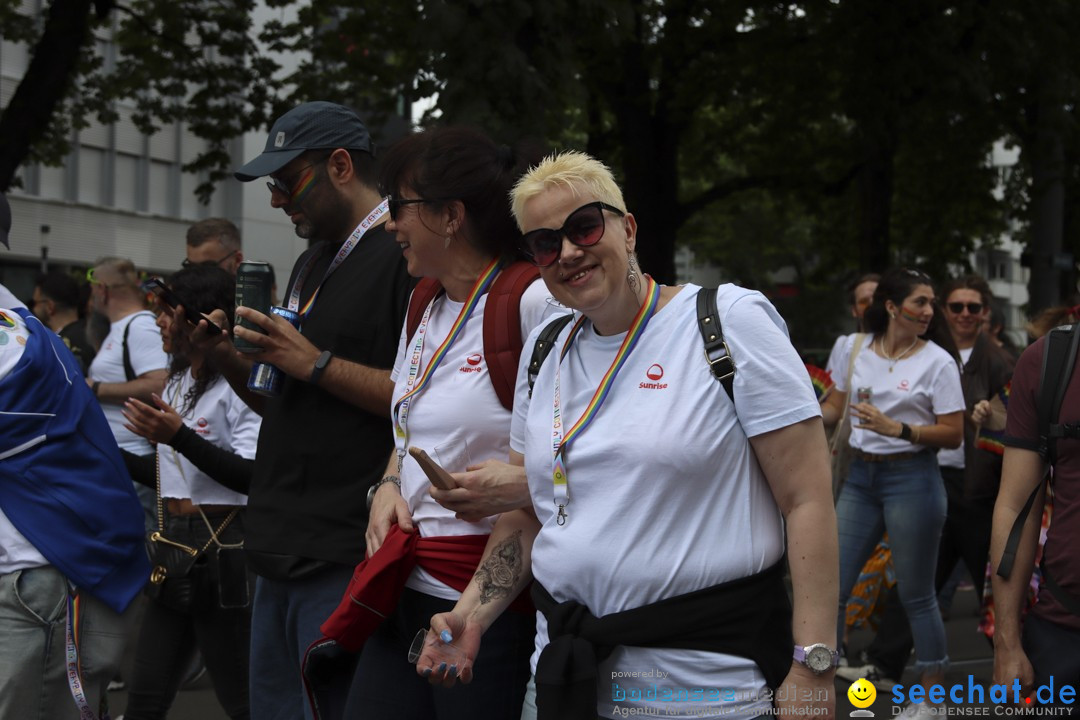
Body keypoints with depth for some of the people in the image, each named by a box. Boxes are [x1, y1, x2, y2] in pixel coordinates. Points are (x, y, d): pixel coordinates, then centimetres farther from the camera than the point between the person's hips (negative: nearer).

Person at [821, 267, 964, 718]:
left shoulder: (937, 361, -5)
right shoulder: (857, 350, 6)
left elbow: (954, 435, -9)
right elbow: (833, 408, 20)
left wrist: (897, 429, -19)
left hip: (911, 478, -4)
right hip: (860, 477, 5)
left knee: (916, 595, 2)